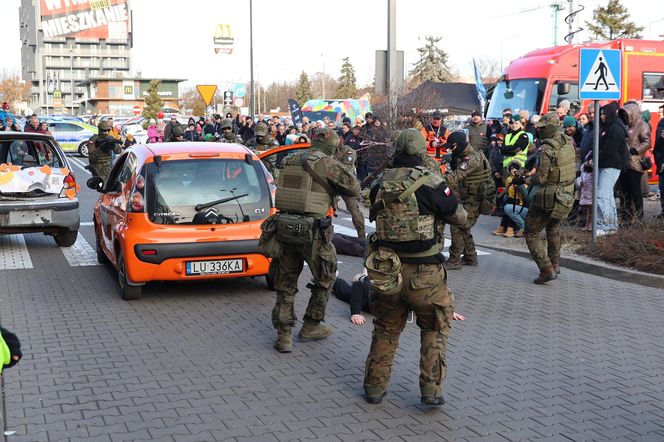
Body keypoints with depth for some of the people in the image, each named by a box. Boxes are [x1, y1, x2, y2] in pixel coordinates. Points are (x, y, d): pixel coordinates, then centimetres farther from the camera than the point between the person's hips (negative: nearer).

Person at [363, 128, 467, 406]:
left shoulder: (379, 183, 0)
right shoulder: (430, 183, -12)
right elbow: (460, 217, -1)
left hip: (386, 271, 4)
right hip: (423, 273, -3)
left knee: (386, 330, 22)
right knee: (435, 330, 18)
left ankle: (374, 387, 27)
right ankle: (431, 390, 13)